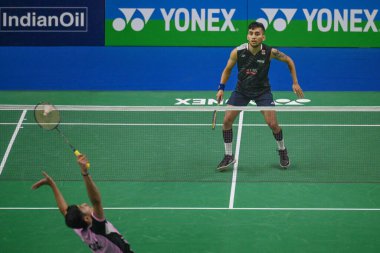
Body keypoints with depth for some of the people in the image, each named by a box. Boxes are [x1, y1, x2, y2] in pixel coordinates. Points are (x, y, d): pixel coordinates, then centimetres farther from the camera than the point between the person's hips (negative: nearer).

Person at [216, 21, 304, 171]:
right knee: (227, 120, -11)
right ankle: (228, 156, 5)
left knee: (272, 123, -10)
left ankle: (282, 150, 20)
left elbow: (289, 61, -2)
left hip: (262, 90, -1)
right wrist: (221, 88, -10)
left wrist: (295, 83, -3)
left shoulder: (270, 52, -21)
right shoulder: (238, 52, -19)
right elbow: (227, 70, 0)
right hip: (241, 90, 1)